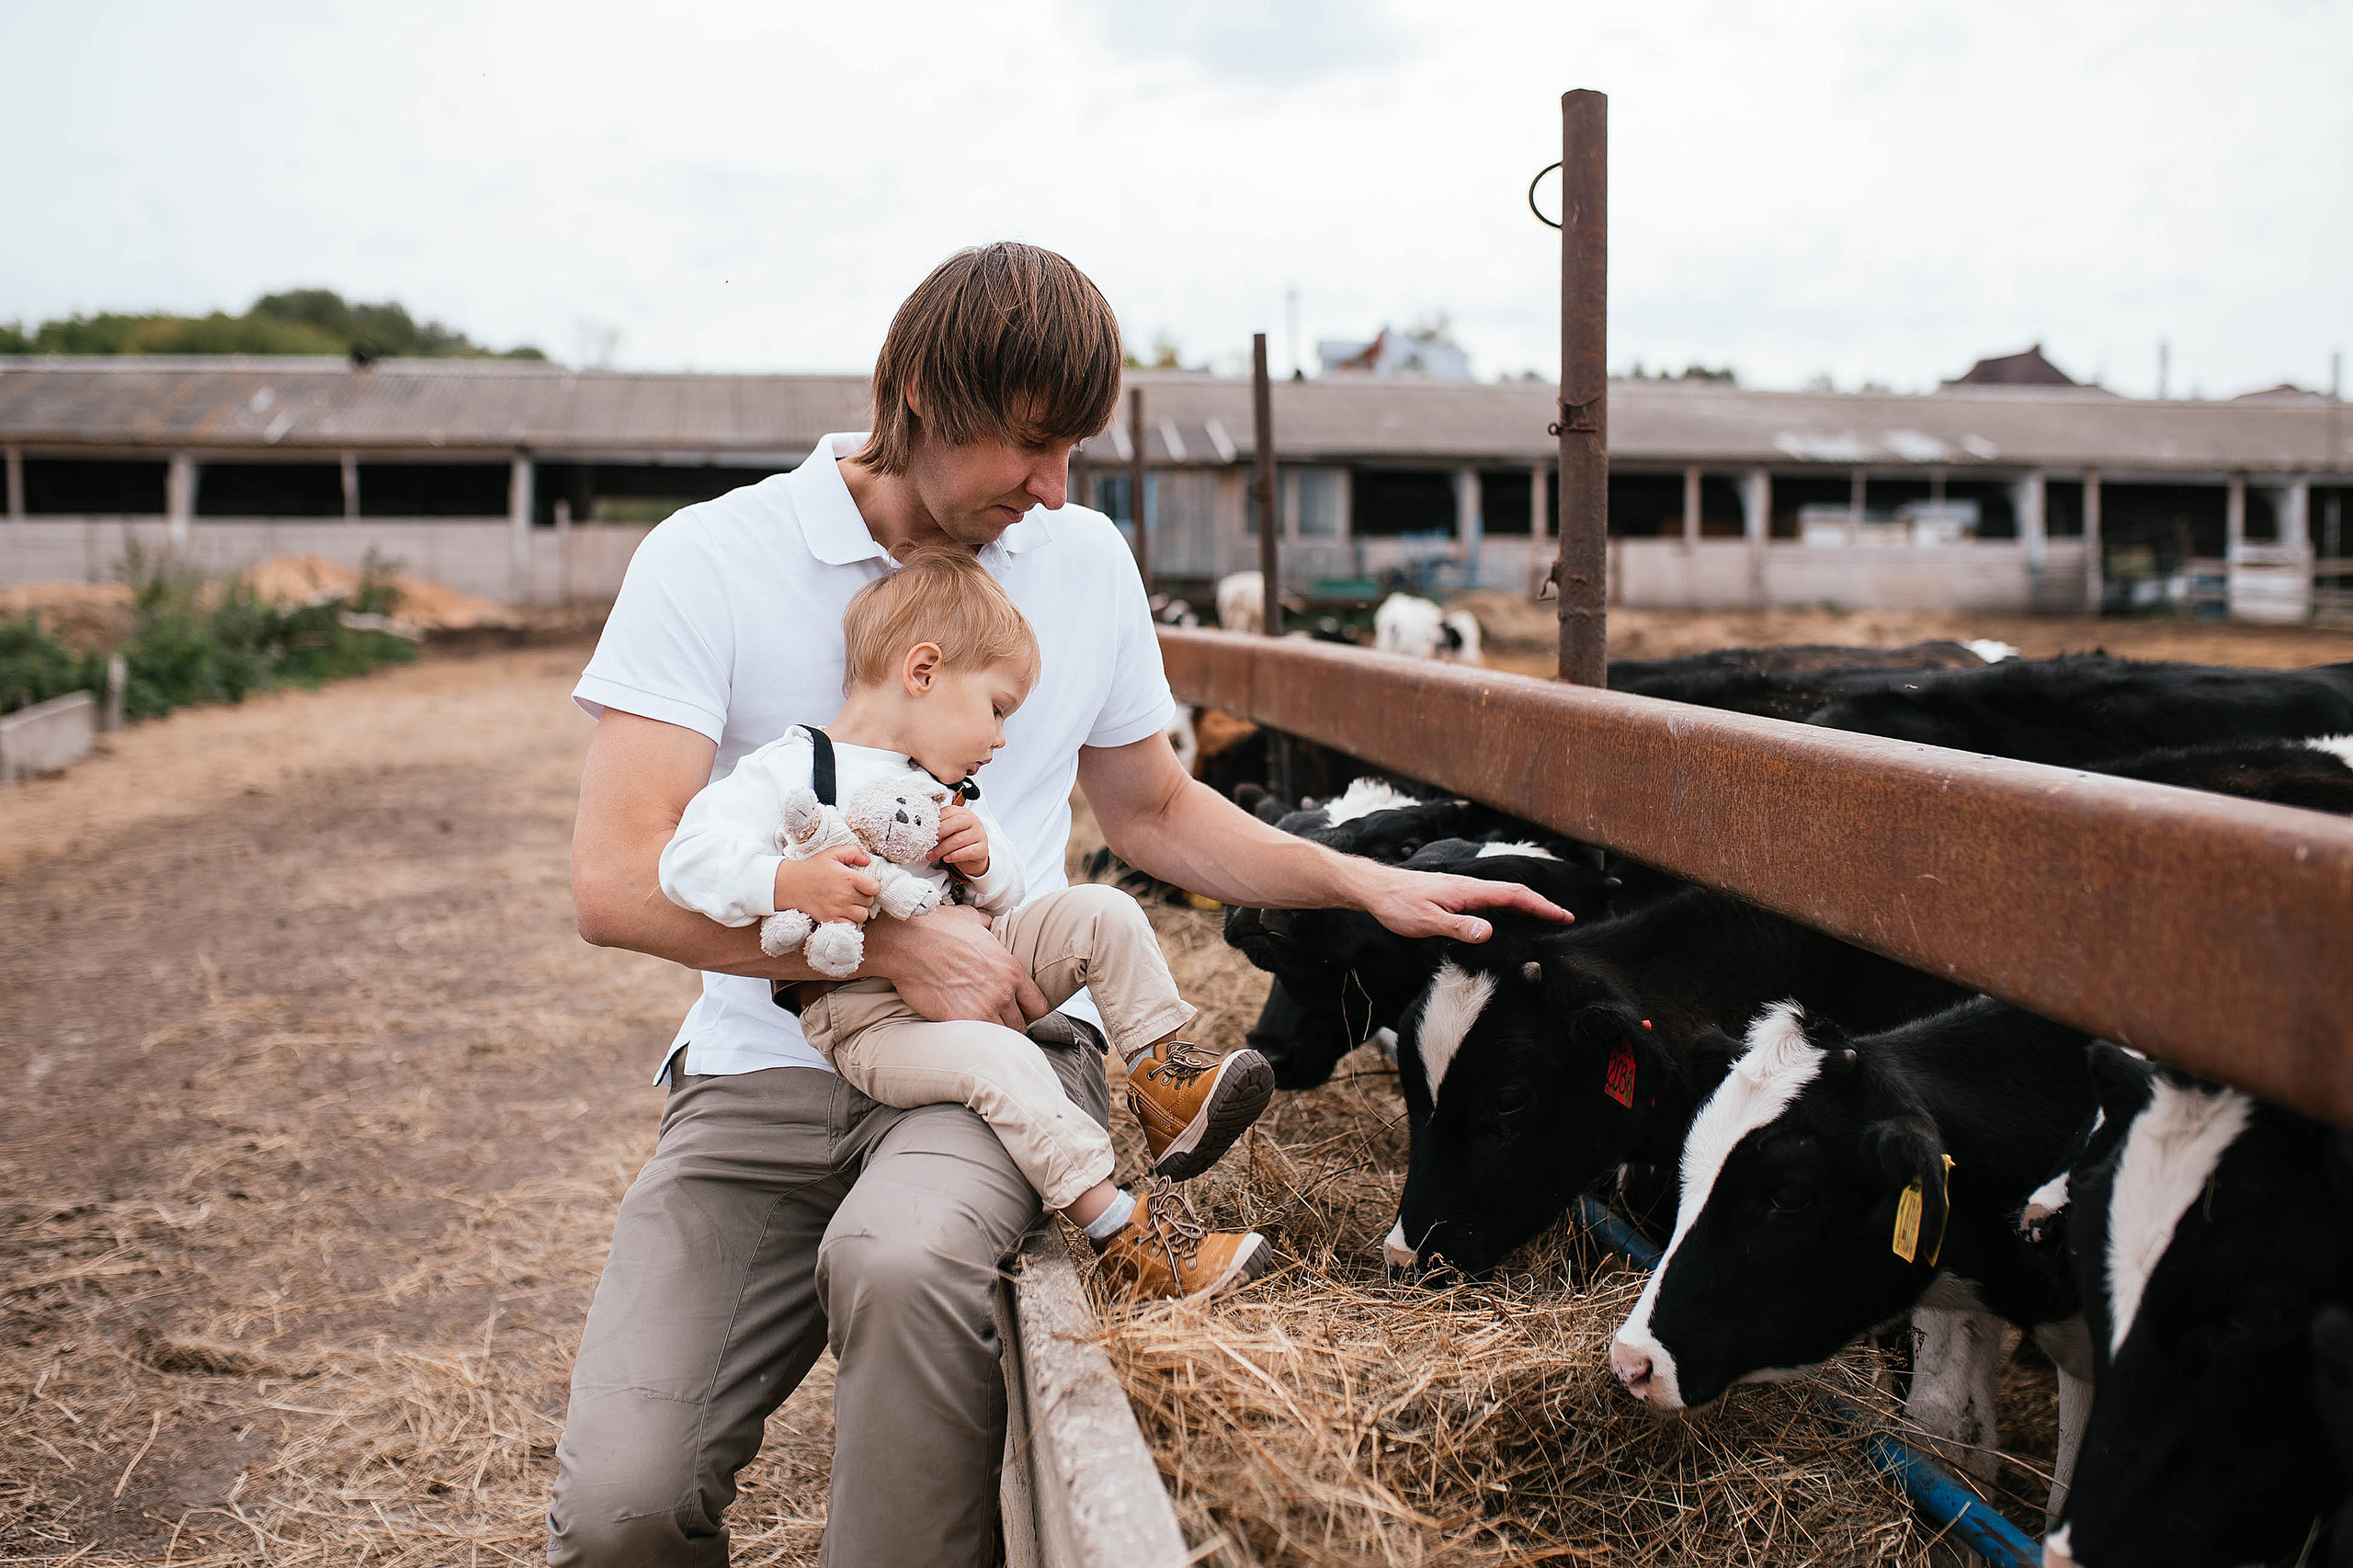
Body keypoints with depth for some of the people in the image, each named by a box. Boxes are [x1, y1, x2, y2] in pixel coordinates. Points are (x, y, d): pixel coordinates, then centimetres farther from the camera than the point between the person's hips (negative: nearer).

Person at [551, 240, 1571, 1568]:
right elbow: (618, 882, -12)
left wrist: (1371, 885, 14)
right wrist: (894, 942, -16)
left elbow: (1152, 811, 23)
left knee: (901, 1259, -35)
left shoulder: (1084, 560, 10)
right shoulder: (710, 560, -3)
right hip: (767, 1070, -1)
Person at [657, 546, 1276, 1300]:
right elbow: (688, 857, -20)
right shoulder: (794, 770, -9)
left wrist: (985, 860, -1)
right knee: (998, 1059, -33)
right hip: (866, 1018, -8)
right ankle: (1123, 1238, -29)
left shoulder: (945, 790, 18)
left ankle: (1164, 1073, 0)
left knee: (1102, 912, -3)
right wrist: (792, 884, -36)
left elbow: (1005, 899, 22)